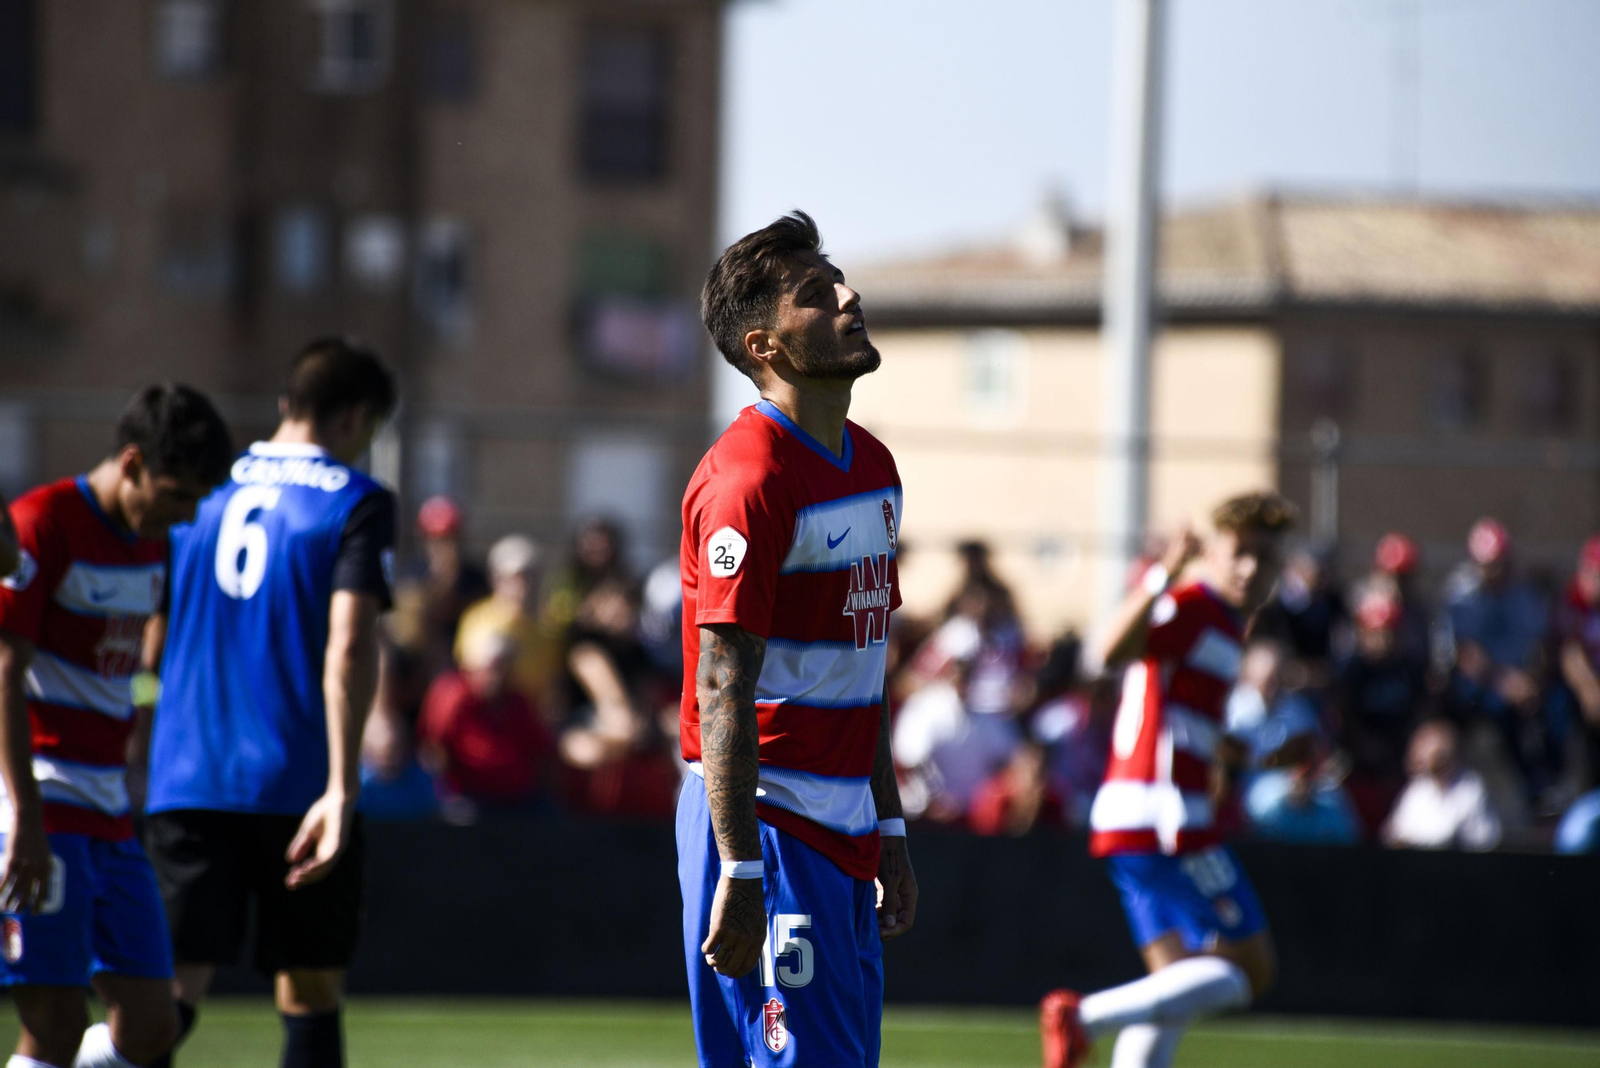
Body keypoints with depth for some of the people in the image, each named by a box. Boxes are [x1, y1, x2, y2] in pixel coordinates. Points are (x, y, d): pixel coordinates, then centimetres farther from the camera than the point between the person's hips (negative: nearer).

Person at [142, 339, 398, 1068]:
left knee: (169, 992, -2)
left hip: (185, 782, 3)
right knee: (309, 994, 8)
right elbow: (348, 644, -14)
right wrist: (342, 787, -18)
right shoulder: (355, 502, -3)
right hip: (298, 785, -3)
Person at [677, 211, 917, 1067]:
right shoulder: (746, 478, -14)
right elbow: (721, 691, -18)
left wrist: (890, 829, 19)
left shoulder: (872, 466, 15)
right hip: (767, 826, -9)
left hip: (843, 835, 9)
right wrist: (739, 872, -22)